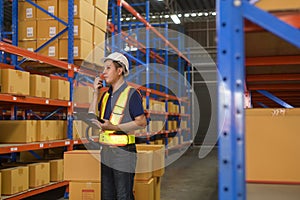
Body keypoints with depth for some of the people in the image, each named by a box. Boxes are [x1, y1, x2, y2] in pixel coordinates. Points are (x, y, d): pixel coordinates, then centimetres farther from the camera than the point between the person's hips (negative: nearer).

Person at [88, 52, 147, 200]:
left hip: (123, 152, -7)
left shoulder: (131, 94, -9)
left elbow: (142, 122, -14)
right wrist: (96, 92, 3)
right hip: (105, 151, 7)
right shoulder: (106, 95, 13)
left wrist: (114, 127, -21)